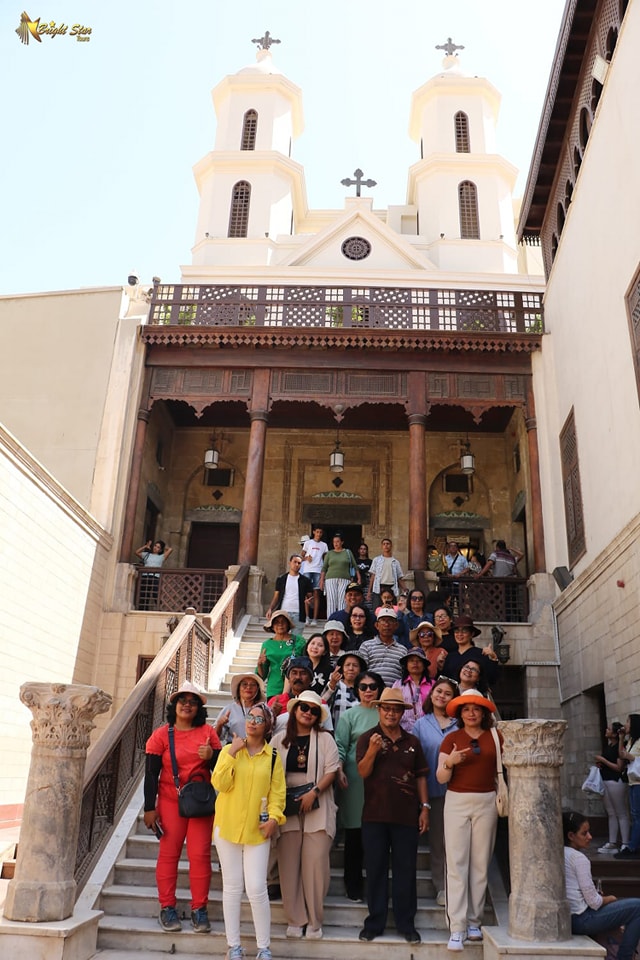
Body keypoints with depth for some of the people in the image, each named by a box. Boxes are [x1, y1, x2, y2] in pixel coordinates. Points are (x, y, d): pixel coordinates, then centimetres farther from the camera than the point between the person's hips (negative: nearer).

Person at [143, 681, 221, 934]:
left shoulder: (207, 732, 3)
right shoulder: (161, 735, 0)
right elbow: (151, 774, 0)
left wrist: (211, 756, -17)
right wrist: (150, 808, -4)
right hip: (170, 802, -1)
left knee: (200, 855, -1)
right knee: (169, 854, 2)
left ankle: (199, 909, 10)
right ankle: (167, 908, 14)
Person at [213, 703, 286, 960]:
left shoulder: (273, 756, 1)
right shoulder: (229, 750, 1)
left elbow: (277, 792, 1)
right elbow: (220, 784, -10)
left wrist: (274, 817, -14)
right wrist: (231, 753, -16)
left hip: (257, 830, -1)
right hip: (228, 826, 1)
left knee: (256, 889, -4)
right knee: (232, 887, 8)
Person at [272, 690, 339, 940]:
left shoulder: (325, 739, 3)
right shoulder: (280, 739, 9)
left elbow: (331, 770, -3)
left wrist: (314, 792, -15)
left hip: (317, 808, -2)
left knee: (315, 861, -5)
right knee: (289, 863, 2)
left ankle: (314, 920, 8)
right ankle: (295, 919, 14)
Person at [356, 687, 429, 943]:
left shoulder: (412, 742, 7)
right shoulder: (367, 738, -1)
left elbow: (420, 776, 10)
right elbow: (363, 772, -10)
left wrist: (424, 807, 5)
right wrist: (372, 751, -27)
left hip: (406, 816, 2)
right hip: (375, 815, -1)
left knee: (406, 870, 7)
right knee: (375, 869, 8)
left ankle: (406, 924, 19)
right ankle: (375, 922, 20)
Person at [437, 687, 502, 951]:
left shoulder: (495, 737, 3)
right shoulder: (452, 738, 0)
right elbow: (441, 778, -3)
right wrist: (449, 763, -22)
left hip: (486, 802, 1)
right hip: (457, 802, -1)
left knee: (480, 864, 7)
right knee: (457, 864, -3)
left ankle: (474, 922, 20)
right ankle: (457, 928, 1)